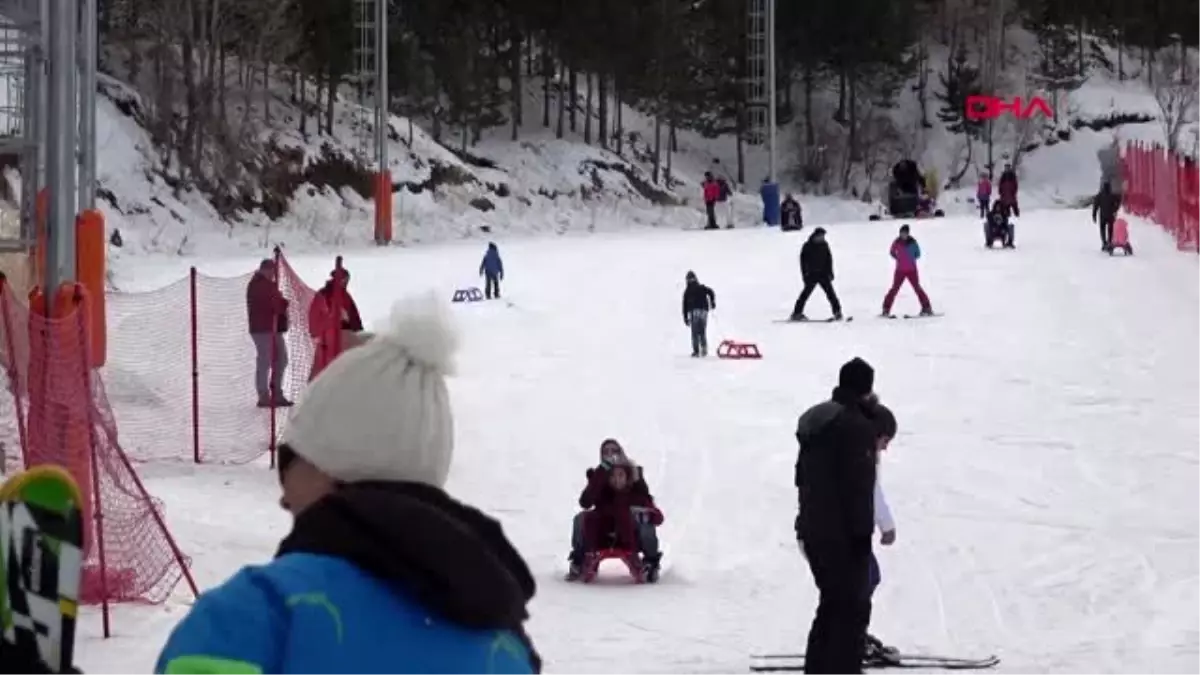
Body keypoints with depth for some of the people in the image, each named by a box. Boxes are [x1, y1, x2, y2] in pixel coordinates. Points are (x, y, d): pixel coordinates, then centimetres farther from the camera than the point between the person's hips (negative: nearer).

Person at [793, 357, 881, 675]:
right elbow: (859, 486, -20)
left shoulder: (816, 419, 14)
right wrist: (862, 532, -15)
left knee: (832, 602, 18)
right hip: (842, 533, -9)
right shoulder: (857, 425, -16)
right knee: (854, 607, -3)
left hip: (813, 529, 9)